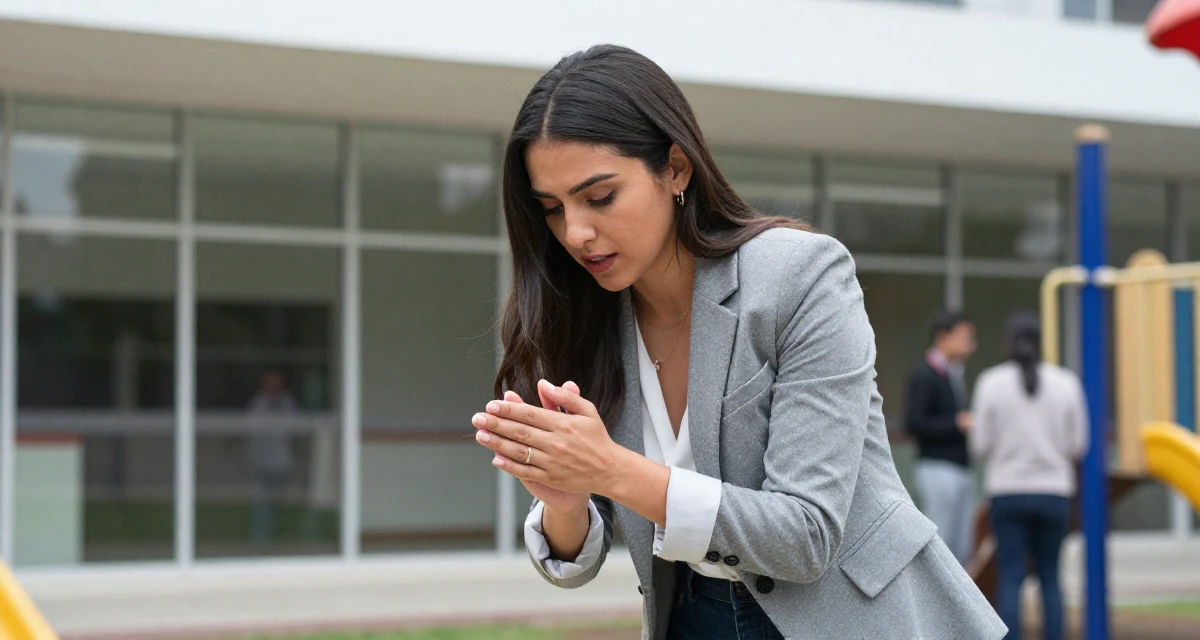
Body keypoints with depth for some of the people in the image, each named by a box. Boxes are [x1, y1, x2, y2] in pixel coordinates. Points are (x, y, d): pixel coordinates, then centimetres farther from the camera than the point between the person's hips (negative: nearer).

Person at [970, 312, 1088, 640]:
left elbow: (981, 446, -3)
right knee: (1050, 578, 9)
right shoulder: (1066, 383, 0)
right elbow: (1078, 446, 2)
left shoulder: (991, 382, -4)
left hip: (1008, 492, -1)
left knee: (1010, 579, 0)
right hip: (1053, 491, 1)